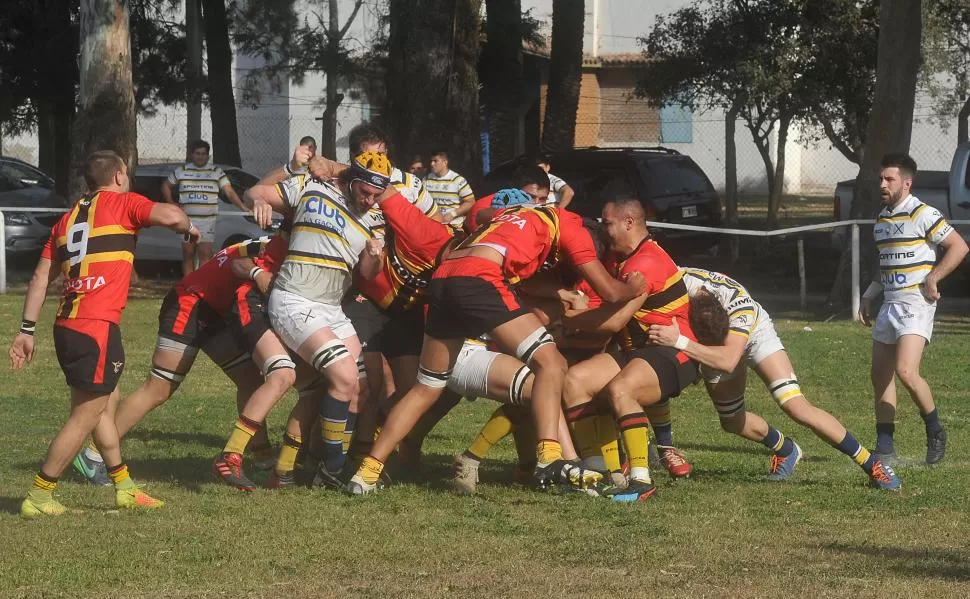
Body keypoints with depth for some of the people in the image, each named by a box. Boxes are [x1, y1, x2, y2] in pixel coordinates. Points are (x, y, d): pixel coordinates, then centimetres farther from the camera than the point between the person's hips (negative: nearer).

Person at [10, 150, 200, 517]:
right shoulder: (121, 204, 0)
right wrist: (189, 229, 6)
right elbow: (169, 216, -16)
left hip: (67, 324, 8)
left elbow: (41, 277, 14)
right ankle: (38, 498, -4)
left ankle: (125, 488, 27)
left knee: (105, 405, 20)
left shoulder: (68, 219, 18)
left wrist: (27, 330, 15)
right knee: (85, 417, -4)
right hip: (97, 328, -8)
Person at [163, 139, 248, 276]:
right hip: (187, 219, 2)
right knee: (188, 255, 5)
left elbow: (229, 192, -2)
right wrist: (171, 203, 9)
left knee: (205, 254, -10)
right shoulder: (182, 171, 9)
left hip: (208, 220, -2)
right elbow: (166, 186, 22)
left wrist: (243, 207, -15)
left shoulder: (216, 172, 5)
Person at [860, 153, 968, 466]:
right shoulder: (882, 219, 15)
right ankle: (885, 446, 11)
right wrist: (869, 296, 20)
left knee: (906, 372, -21)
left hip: (915, 303, -9)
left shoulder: (922, 214, -10)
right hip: (889, 305, 9)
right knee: (880, 375, 5)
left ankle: (935, 431, -2)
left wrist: (932, 278, -15)